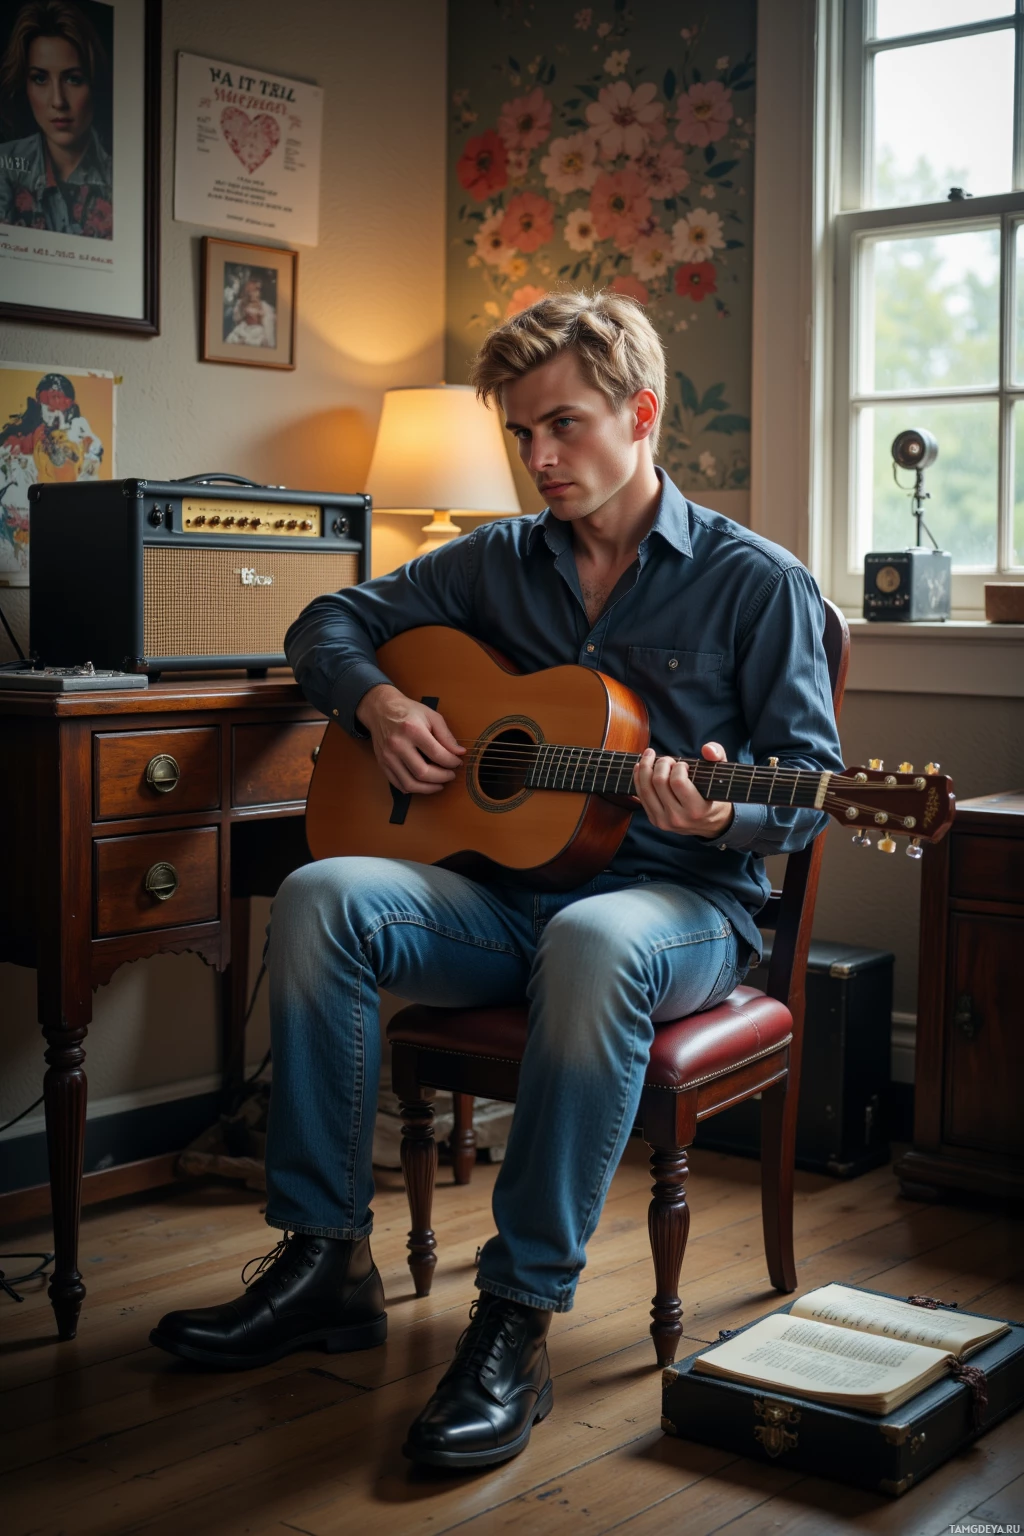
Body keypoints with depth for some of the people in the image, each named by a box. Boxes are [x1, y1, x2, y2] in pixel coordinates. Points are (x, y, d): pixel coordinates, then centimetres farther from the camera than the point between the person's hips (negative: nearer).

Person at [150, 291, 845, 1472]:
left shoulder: (755, 583, -1)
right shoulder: (500, 563, 13)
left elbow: (810, 781, -2)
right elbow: (330, 622, 20)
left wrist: (722, 814, -24)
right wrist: (378, 703, -2)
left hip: (684, 904, -4)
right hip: (508, 888, 4)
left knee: (593, 945, -41)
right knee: (321, 900, -23)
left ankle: (518, 1322, -30)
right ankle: (326, 1260, -16)